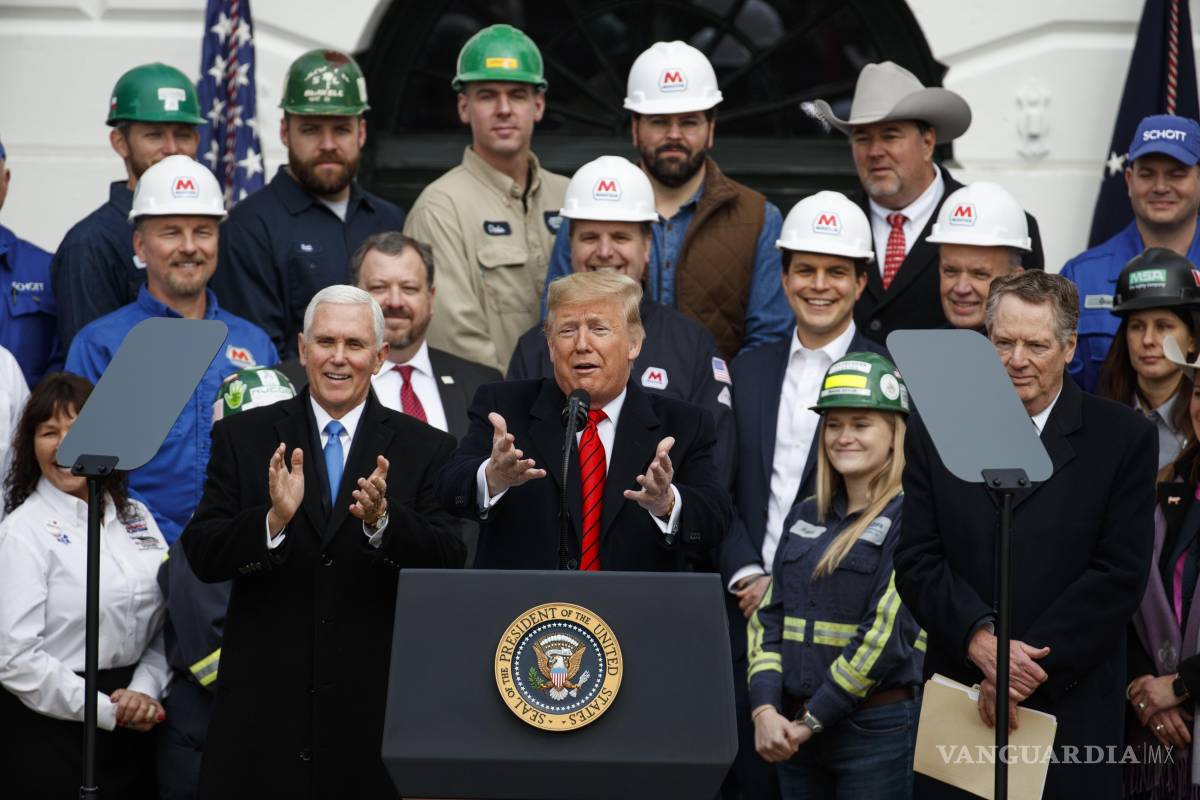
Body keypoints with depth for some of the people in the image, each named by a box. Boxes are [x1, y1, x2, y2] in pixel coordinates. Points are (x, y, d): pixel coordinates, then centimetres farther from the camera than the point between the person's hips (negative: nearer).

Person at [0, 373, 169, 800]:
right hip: (50, 739, -5)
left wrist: (144, 693, -9)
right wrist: (106, 712, -13)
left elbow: (164, 627, 9)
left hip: (133, 733, 5)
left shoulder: (137, 518, 10)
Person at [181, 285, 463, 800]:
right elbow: (202, 557, -3)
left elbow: (448, 563, -6)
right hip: (264, 707, 0)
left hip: (376, 712, 0)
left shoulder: (425, 449, 4)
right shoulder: (242, 438, 5)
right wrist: (272, 520, -21)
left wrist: (382, 522, -23)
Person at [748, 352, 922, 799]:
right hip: (792, 731, 6)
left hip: (875, 729, -6)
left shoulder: (909, 518, -7)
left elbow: (888, 633, -14)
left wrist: (813, 720, -12)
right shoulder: (804, 519, 13)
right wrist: (765, 710, -6)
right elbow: (769, 617, 9)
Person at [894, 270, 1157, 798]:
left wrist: (1032, 663, -12)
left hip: (1072, 709, -1)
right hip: (958, 698, 2)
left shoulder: (1124, 438, 1)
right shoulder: (934, 435, 7)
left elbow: (1119, 575, -5)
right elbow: (918, 562, 1)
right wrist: (980, 639, -16)